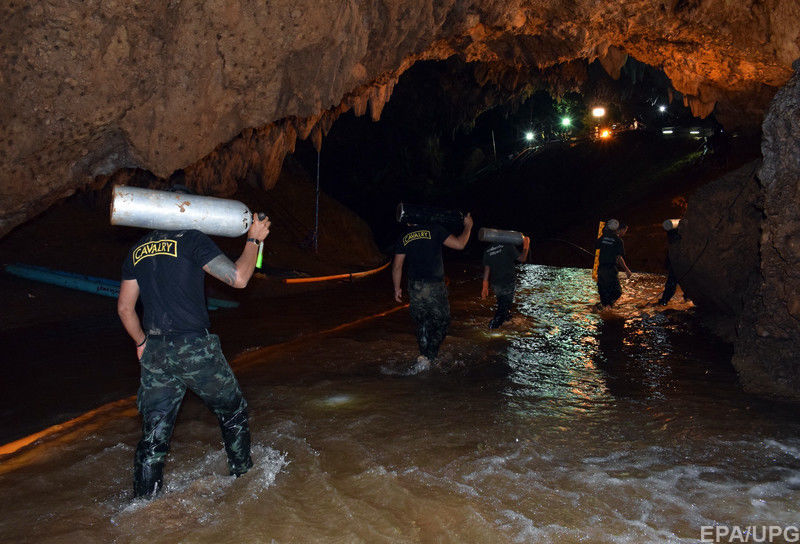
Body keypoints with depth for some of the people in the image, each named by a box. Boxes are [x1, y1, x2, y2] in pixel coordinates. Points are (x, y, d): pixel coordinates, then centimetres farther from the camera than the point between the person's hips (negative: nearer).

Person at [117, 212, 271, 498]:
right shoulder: (191, 239, -7)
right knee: (233, 412, 18)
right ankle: (243, 474, 34)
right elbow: (238, 278, -13)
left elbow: (125, 307, 15)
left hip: (155, 354, 5)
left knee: (154, 432, 12)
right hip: (195, 348, -5)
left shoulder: (138, 250, 12)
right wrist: (254, 240, -1)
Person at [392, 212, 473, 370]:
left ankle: (424, 356, 13)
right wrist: (468, 226, 11)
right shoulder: (434, 230, -5)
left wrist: (397, 289, 17)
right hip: (435, 286, -3)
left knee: (422, 324, 19)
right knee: (441, 322, 11)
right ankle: (428, 357, -2)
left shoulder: (404, 236, 6)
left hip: (414, 288, 3)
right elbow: (459, 244, -5)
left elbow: (397, 266, 7)